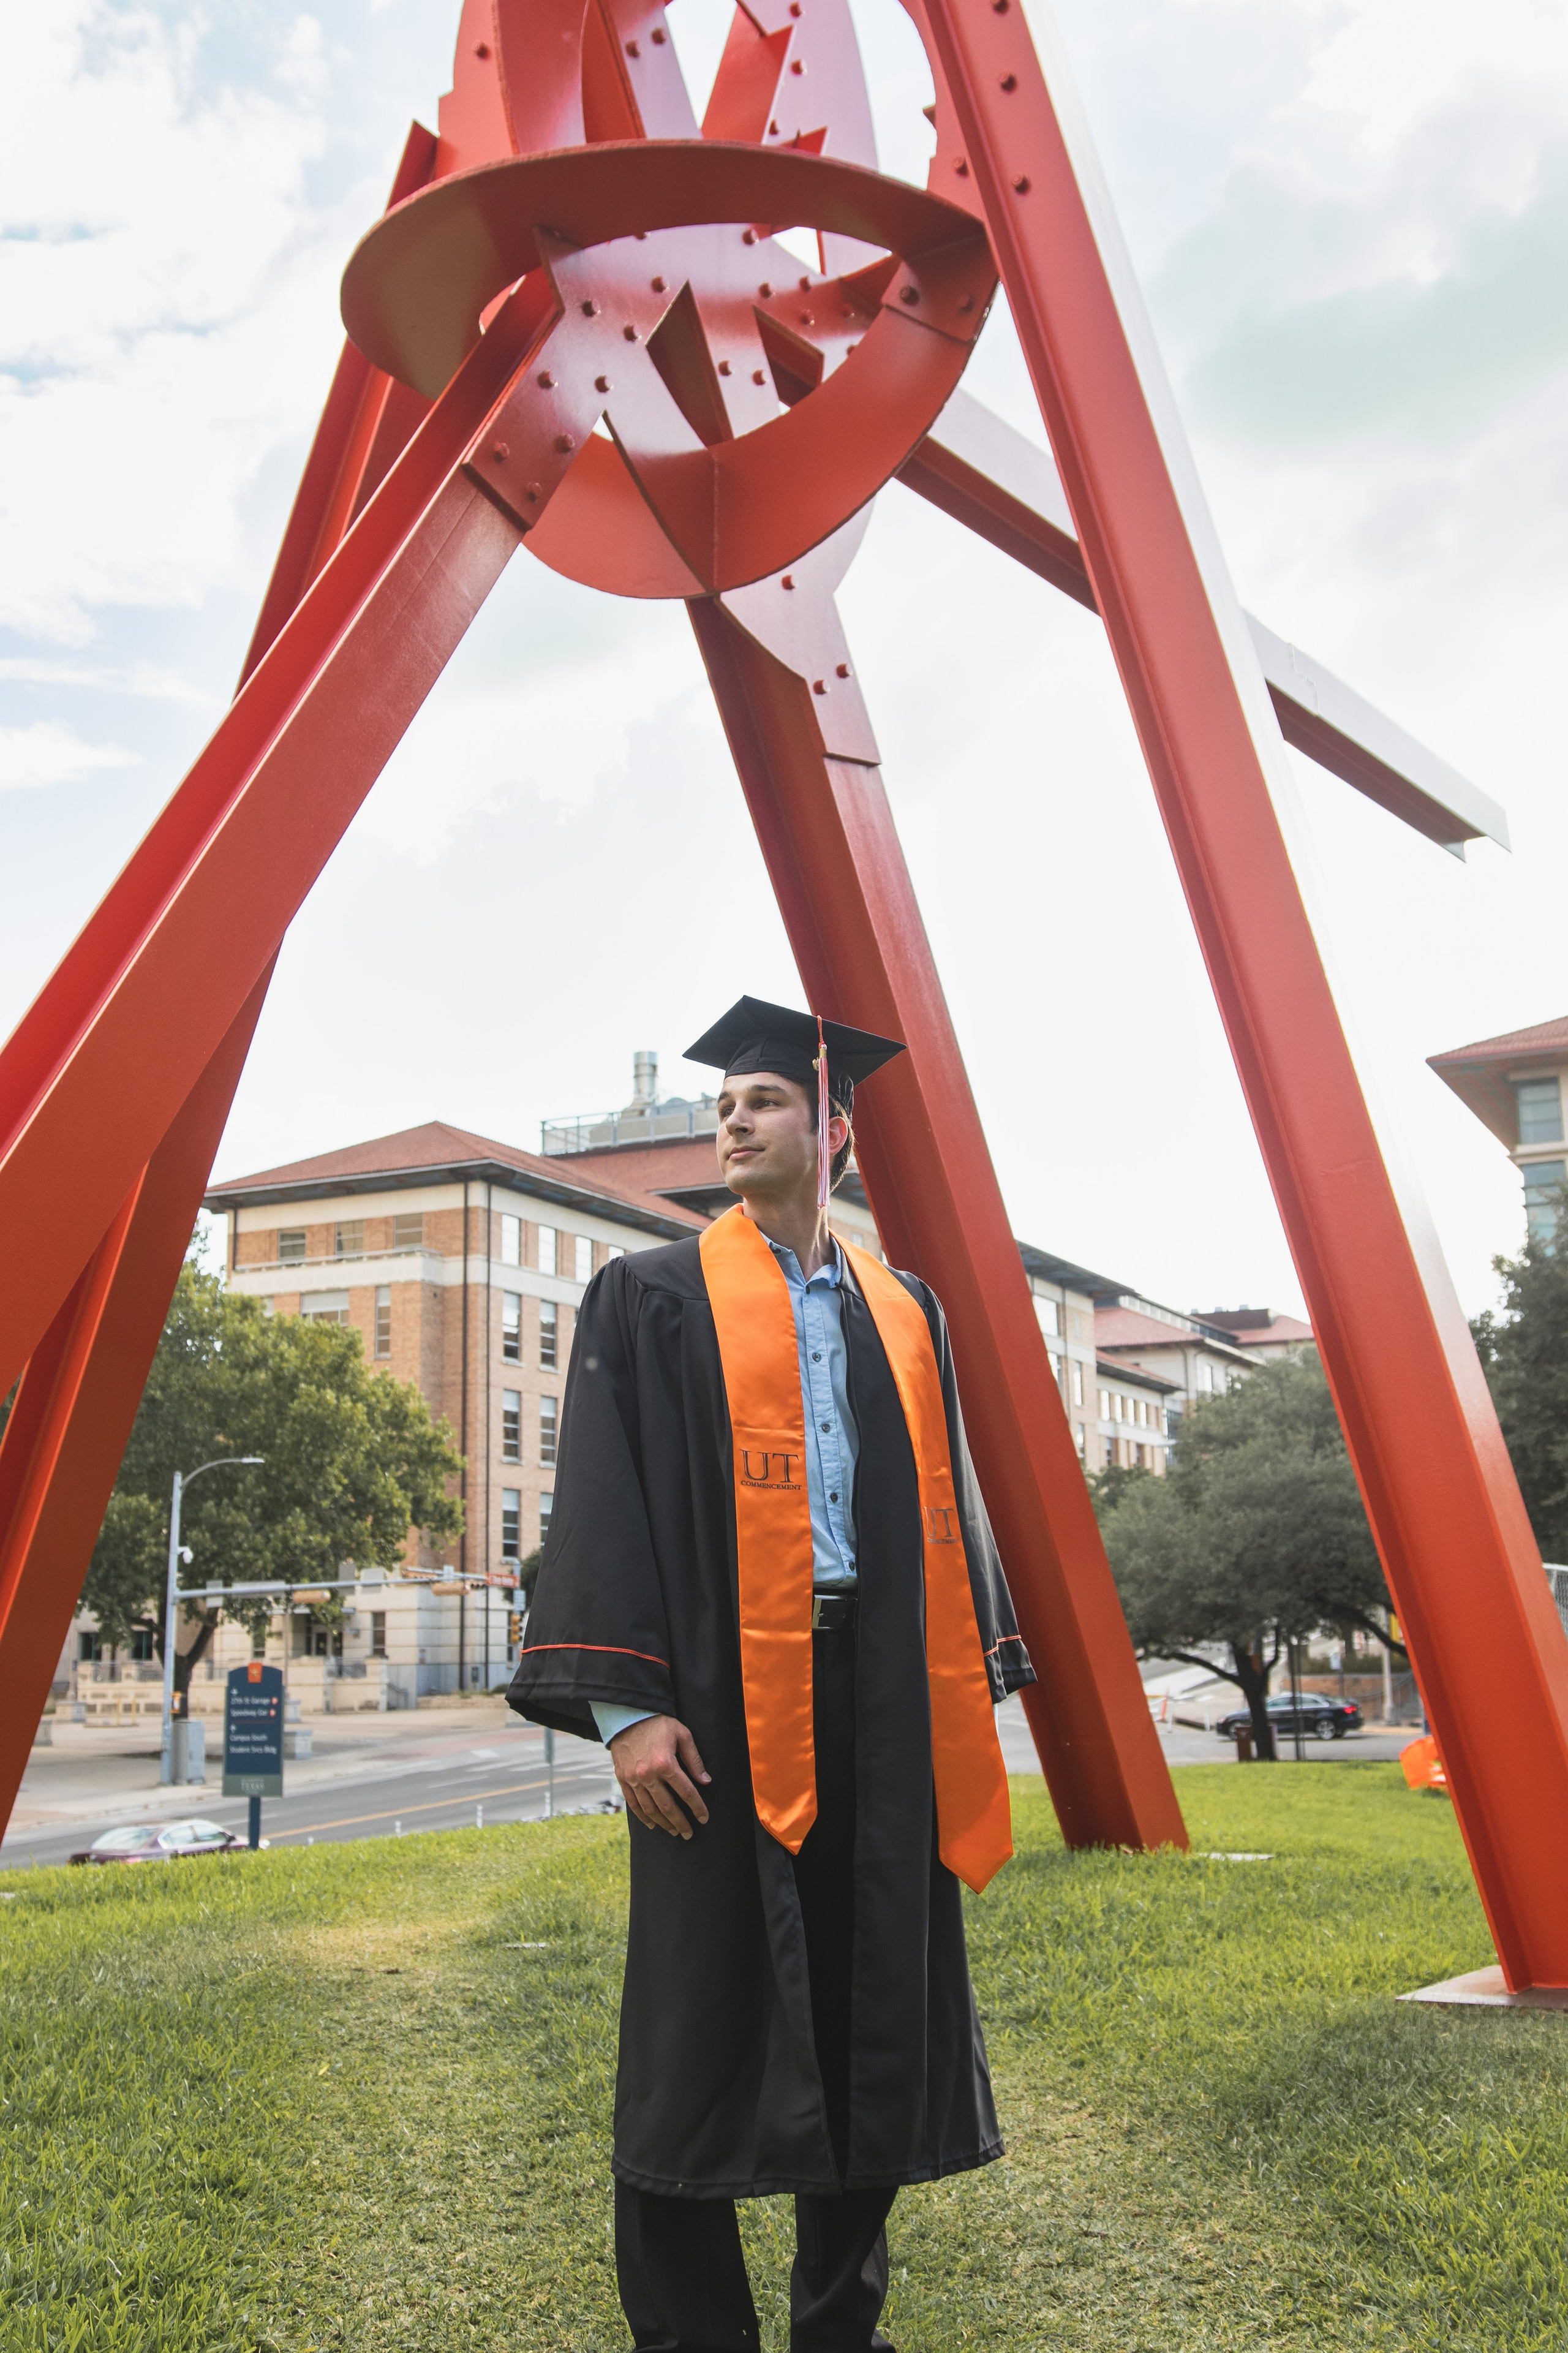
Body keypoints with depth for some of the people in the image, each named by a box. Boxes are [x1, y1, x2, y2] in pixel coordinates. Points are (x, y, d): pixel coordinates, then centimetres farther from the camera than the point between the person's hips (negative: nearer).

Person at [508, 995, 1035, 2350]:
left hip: (882, 1702, 4)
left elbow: (946, 1506, 17)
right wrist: (625, 1705, -13)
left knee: (877, 2010, 9)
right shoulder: (655, 1298, 4)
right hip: (721, 1700, -4)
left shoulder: (904, 1314, 15)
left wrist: (976, 1686, 9)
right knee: (706, 2024, 0)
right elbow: (603, 1502, -3)